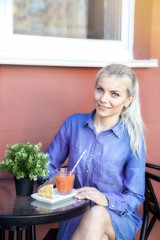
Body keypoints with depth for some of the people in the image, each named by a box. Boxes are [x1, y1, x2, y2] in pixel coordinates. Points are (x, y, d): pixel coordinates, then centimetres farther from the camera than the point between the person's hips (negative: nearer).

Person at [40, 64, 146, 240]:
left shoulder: (133, 139, -6)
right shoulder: (74, 123, 1)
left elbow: (135, 198, -4)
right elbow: (48, 163, 12)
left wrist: (106, 199, -24)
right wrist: (52, 179, -10)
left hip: (118, 217, 0)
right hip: (75, 214, 1)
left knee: (97, 215, -36)